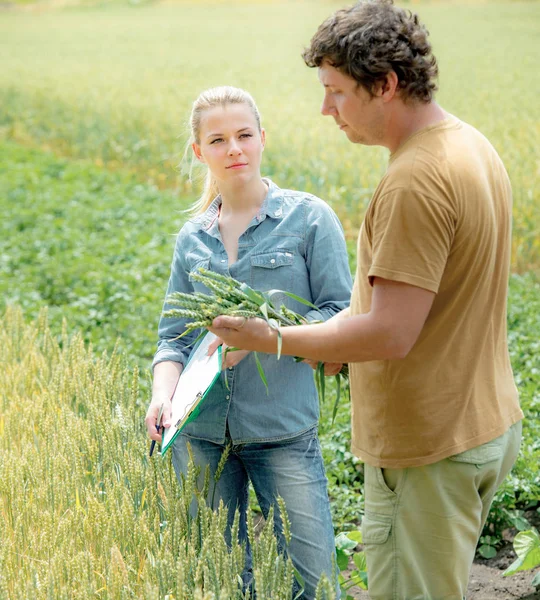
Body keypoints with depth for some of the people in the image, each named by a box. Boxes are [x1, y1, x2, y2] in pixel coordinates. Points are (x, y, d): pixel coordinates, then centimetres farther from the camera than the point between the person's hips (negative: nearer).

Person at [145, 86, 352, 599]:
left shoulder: (309, 218, -2)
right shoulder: (192, 238, 9)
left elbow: (341, 315, -4)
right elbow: (174, 337, 9)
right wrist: (163, 395, -11)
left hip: (284, 429, -3)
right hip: (201, 433, 3)